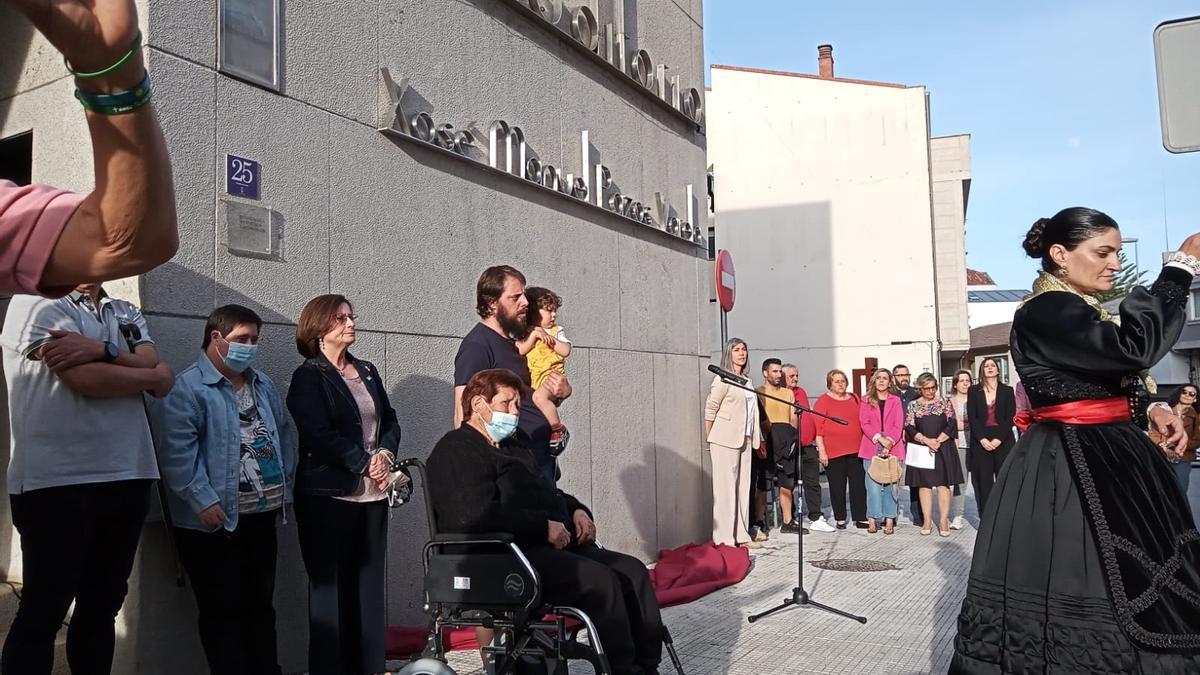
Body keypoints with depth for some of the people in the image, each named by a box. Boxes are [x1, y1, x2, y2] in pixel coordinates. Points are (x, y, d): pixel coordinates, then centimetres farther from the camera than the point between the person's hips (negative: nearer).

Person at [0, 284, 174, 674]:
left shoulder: (129, 315, 16)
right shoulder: (36, 302, -4)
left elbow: (155, 369, 0)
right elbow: (86, 379, -16)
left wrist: (100, 349, -16)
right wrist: (153, 377, -2)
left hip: (127, 478, 6)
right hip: (56, 481, -6)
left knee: (103, 605, 14)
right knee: (42, 611, 1)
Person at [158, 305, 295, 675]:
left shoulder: (263, 384, 15)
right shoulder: (189, 387, -9)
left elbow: (285, 436, 19)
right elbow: (178, 451, -17)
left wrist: (286, 487, 11)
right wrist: (203, 500, -21)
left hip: (262, 515, 7)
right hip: (215, 520, -7)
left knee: (261, 604, 15)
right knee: (222, 610, 2)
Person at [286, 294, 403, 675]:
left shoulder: (368, 371, 16)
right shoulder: (308, 377, -4)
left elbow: (390, 420, 14)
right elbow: (319, 435, -14)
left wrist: (385, 453, -5)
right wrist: (364, 462, -13)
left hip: (373, 493, 6)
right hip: (329, 494, -6)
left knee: (369, 581, 9)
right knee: (331, 584, 1)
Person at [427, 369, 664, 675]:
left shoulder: (512, 448, 25)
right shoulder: (458, 450, -7)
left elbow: (548, 493, 33)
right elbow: (473, 514, -24)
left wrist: (576, 510, 9)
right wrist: (544, 527, -20)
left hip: (555, 545, 10)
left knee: (632, 570, -4)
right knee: (599, 579, -26)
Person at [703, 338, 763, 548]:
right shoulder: (723, 379, -6)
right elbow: (710, 410, -7)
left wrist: (758, 439, 17)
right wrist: (709, 440, -6)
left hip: (744, 440, 8)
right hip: (725, 440, -8)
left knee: (743, 485, 9)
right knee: (726, 486, -5)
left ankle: (741, 535, 16)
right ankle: (724, 538, -2)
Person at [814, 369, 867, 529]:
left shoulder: (854, 399, 13)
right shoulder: (823, 401, -2)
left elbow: (861, 422, 19)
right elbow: (817, 428, -6)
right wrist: (822, 451, -11)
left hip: (855, 450, 4)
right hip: (833, 452, -4)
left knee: (859, 484, 2)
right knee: (837, 486, 3)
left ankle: (861, 518, 9)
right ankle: (840, 519, 14)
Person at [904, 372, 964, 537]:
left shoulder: (945, 403, 6)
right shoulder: (913, 405, 6)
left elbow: (951, 424, -1)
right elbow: (909, 428, -1)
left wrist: (938, 441, -11)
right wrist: (927, 441, -13)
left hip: (944, 449, -1)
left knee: (943, 484, -3)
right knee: (924, 484, 2)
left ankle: (943, 521, 0)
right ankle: (927, 521, 7)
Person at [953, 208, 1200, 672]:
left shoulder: (1080, 310, 14)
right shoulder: (1045, 312, -16)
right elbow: (1132, 349, -27)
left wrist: (1148, 410, 4)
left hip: (1107, 461, 10)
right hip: (1068, 470, -10)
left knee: (1110, 585, 13)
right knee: (1084, 587, -6)